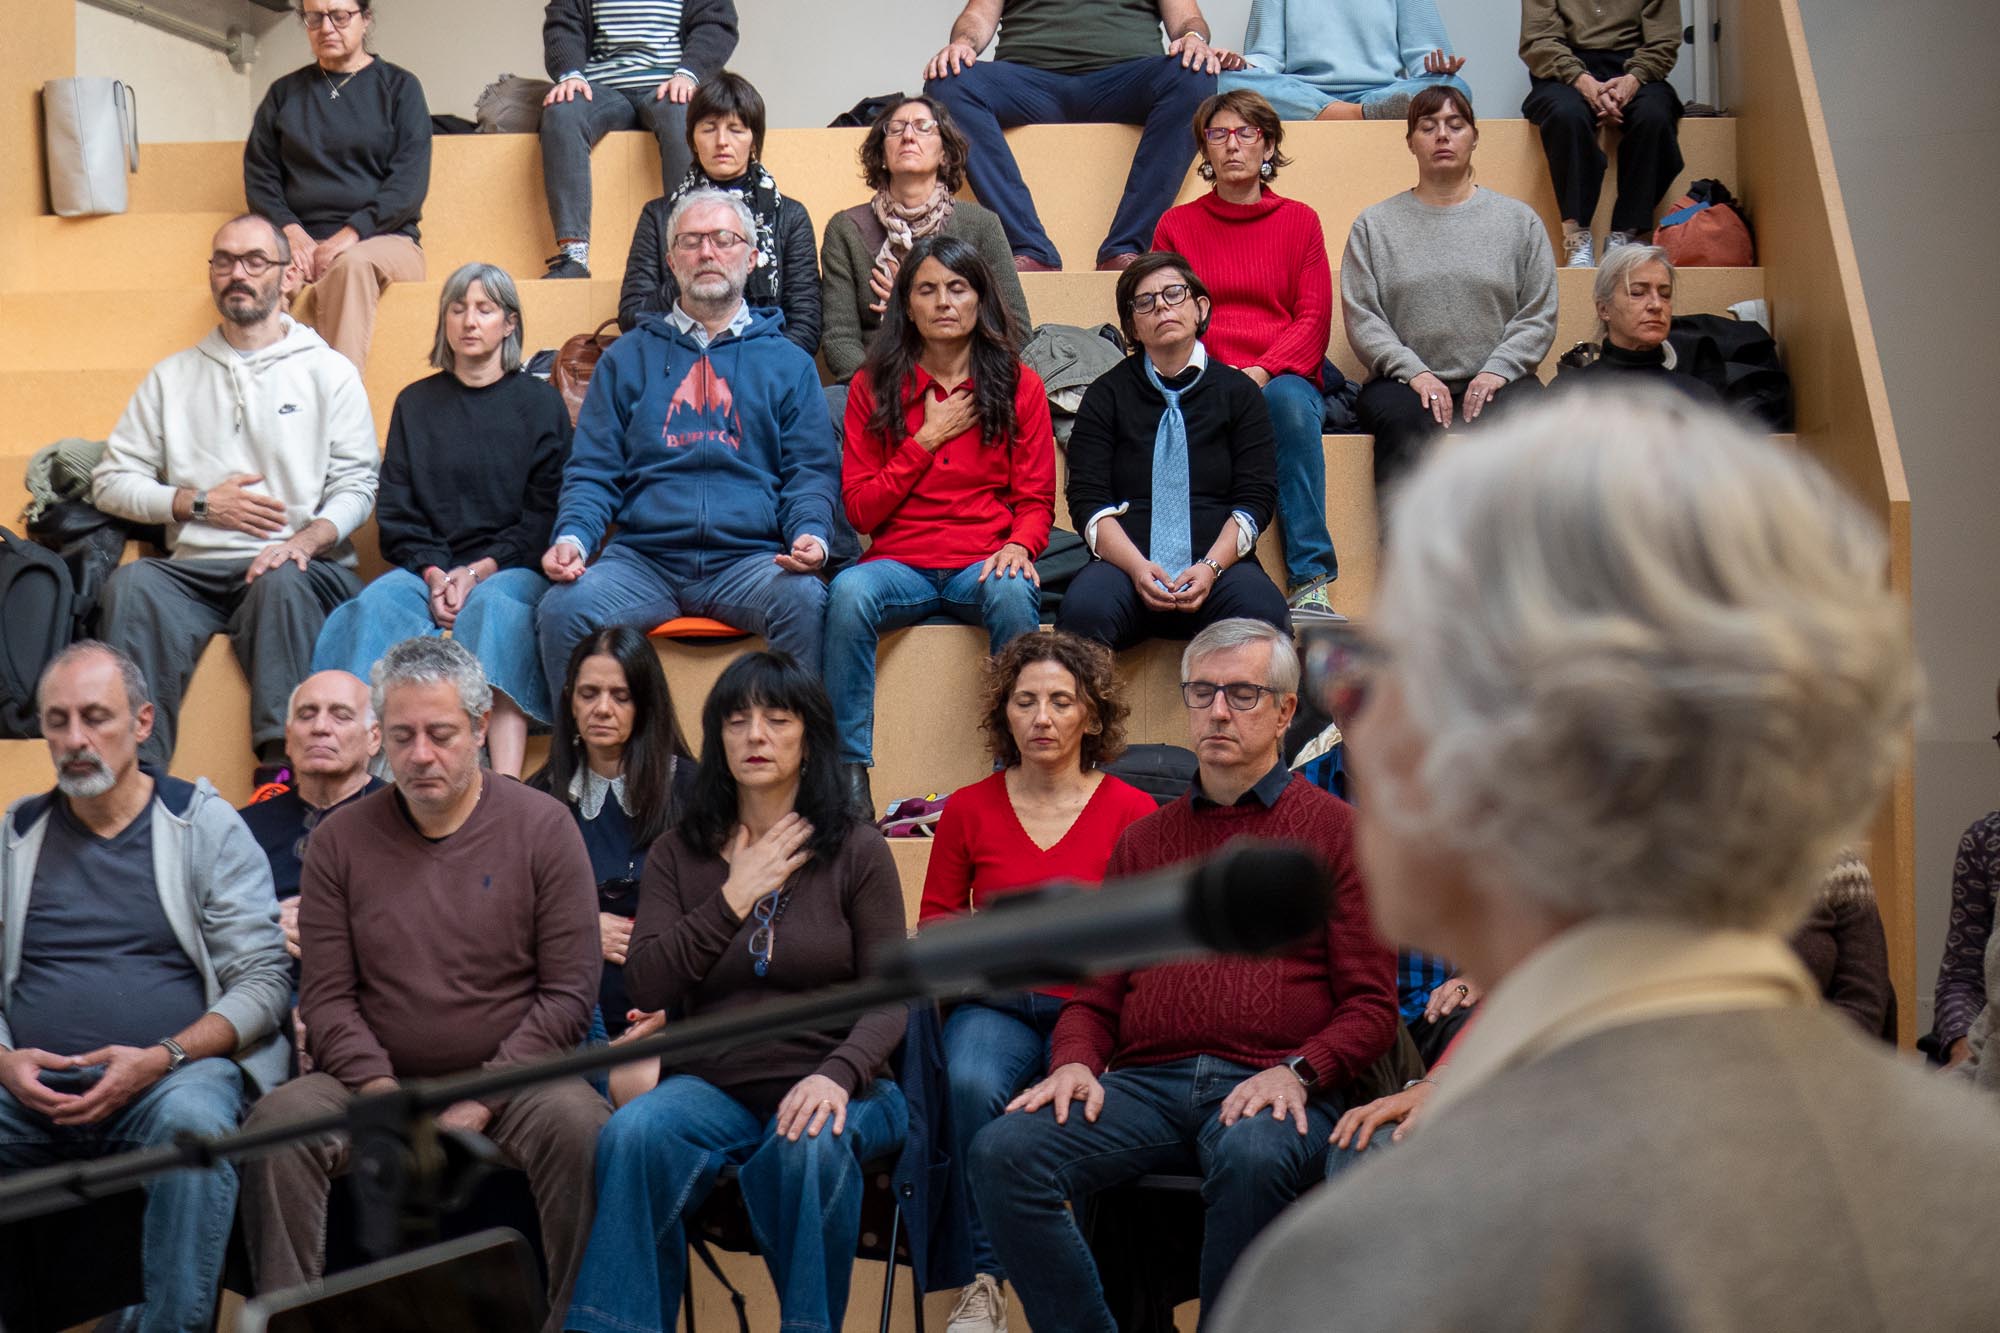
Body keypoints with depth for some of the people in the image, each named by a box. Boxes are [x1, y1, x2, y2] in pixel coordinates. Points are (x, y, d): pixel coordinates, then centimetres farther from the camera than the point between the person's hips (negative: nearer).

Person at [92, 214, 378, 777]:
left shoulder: (329, 372, 14)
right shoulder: (174, 376, 21)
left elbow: (355, 486, 4)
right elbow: (111, 481, 15)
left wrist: (307, 540, -17)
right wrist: (201, 503, 0)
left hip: (301, 568, -2)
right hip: (195, 569, 2)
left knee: (283, 582, -38)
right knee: (132, 582, -31)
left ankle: (283, 768, -44)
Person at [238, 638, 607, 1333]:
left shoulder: (542, 826, 1)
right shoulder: (340, 839, 7)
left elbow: (568, 993, -3)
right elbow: (327, 995, 3)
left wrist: (481, 1102, -12)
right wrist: (382, 1092, -14)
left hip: (510, 1082, -2)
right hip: (378, 1082, 2)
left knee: (580, 1129, -33)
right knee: (277, 1124, -26)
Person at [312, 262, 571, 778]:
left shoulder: (540, 403, 11)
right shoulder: (416, 403, 17)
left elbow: (545, 512, 2)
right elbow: (395, 512, 10)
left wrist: (478, 572, -13)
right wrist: (434, 575, -10)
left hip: (511, 568, -2)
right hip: (427, 568, 2)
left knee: (493, 606, -36)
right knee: (376, 605, -30)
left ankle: (506, 789, -53)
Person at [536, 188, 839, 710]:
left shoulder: (788, 363, 17)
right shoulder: (628, 358, 19)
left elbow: (812, 472, 11)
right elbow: (592, 470, 14)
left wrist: (810, 534, -12)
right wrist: (571, 537, -7)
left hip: (748, 559, -1)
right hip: (642, 558, 1)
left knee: (804, 599, -33)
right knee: (563, 609, -28)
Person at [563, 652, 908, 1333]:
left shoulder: (858, 852, 5)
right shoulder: (678, 854, 11)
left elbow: (888, 997, -2)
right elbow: (645, 987, 1)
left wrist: (838, 1075, -22)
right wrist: (732, 899, -5)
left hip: (825, 1088, -2)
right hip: (711, 1087, 2)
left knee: (808, 1146, -37)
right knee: (632, 1134, -31)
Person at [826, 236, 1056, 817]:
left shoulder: (1018, 386, 10)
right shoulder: (874, 386, 10)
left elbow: (1036, 501, 8)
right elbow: (859, 509, 4)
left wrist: (1018, 545, -14)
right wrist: (927, 439, -2)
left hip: (984, 564, 0)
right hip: (900, 565, 0)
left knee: (1012, 594, -36)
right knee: (849, 592, -34)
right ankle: (850, 770, -28)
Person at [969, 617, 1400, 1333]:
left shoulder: (1334, 829, 11)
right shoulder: (1145, 838, 24)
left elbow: (1371, 1006, 5)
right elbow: (1095, 996, 24)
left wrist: (1296, 1072, -13)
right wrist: (1074, 1062, 1)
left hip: (1270, 1089, -4)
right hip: (1146, 1082, 4)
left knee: (1250, 1157, -39)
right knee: (1002, 1152, -23)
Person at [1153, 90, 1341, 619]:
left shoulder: (1298, 220, 14)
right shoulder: (1177, 225, 17)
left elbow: (1313, 321, 6)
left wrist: (1261, 373, -13)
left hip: (1281, 378, 0)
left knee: (1290, 400, -37)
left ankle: (1312, 581, -37)